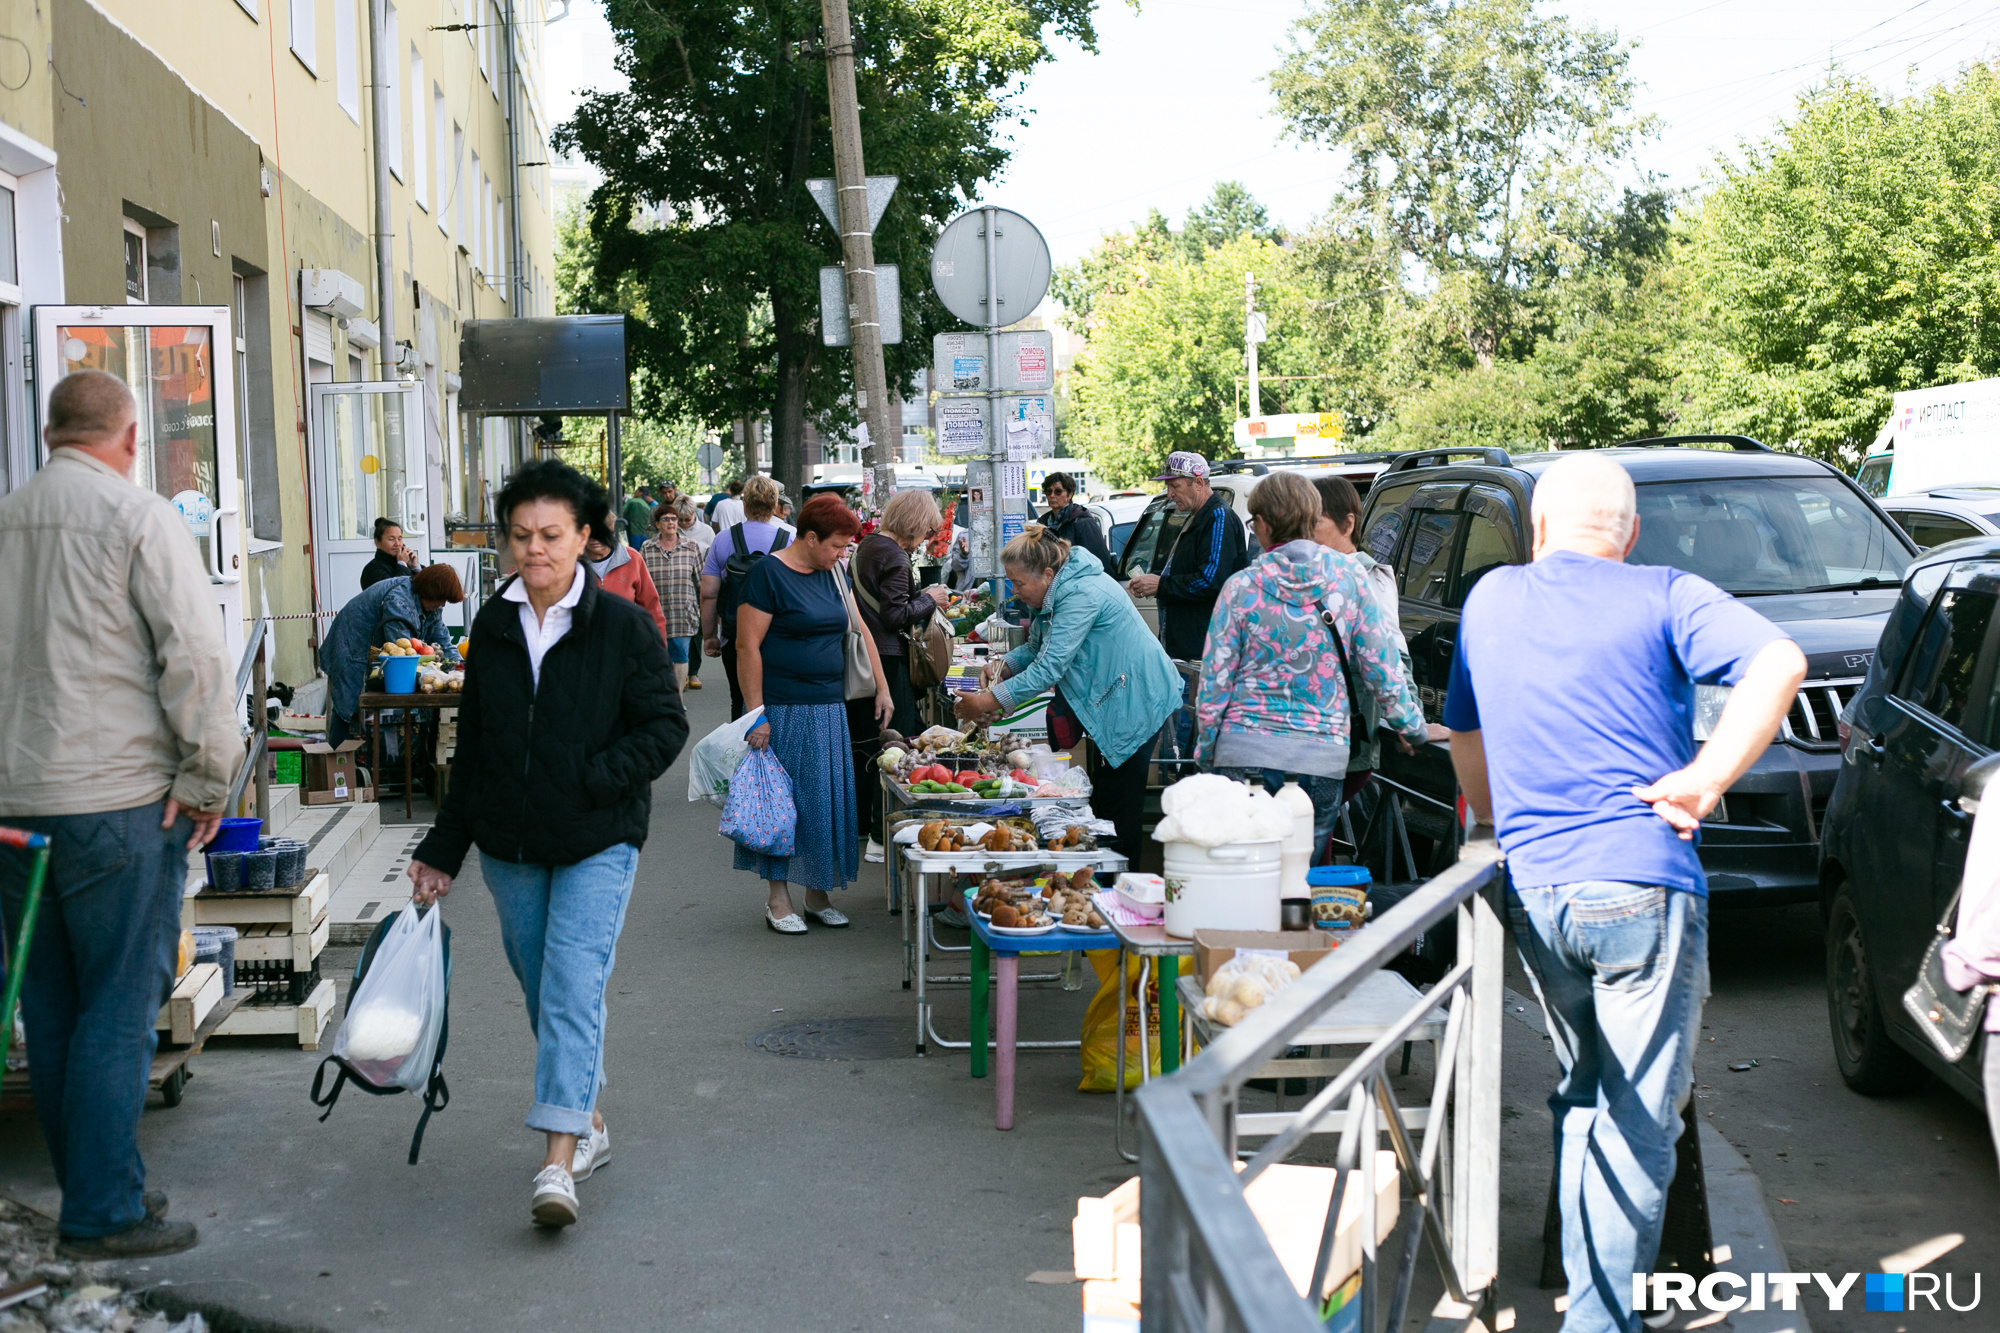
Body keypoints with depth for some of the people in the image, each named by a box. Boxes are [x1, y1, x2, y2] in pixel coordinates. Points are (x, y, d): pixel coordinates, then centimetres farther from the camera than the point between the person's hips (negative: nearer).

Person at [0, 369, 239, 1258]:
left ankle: (89, 1190, 24)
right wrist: (208, 779, -7)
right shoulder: (139, 518, -9)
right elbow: (197, 657, -15)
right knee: (117, 1013, -1)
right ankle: (104, 1213, 2)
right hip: (118, 800, -6)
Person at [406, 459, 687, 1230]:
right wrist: (445, 846, 13)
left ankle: (558, 1161, -16)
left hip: (596, 843, -5)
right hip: (510, 845, 5)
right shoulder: (492, 625, 7)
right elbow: (471, 743, 13)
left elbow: (665, 726, -4)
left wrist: (595, 780, -18)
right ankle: (589, 1123, 29)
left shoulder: (622, 626, -6)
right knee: (541, 991, 12)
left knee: (574, 987, -14)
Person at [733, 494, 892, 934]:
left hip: (829, 708, 7)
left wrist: (881, 687, 12)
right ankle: (778, 898, 10)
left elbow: (859, 631, 19)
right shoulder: (769, 573, -10)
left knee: (829, 798, 8)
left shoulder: (832, 575, 12)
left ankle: (817, 893, 19)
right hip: (783, 711, -7)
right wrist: (756, 714, -17)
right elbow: (748, 646, -13)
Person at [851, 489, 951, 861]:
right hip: (886, 659, -10)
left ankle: (860, 821, 28)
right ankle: (883, 836, -3)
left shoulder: (867, 545, 12)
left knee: (863, 742, 18)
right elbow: (895, 615, -20)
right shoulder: (894, 557, -17)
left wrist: (919, 595, 16)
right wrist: (929, 600, -6)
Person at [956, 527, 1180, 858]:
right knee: (1100, 801, 12)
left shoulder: (1081, 596, -26)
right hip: (1111, 702, 10)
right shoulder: (1059, 590, 5)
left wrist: (985, 702, -27)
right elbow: (1037, 647, 17)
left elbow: (1049, 668, -30)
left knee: (1118, 810, -6)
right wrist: (1004, 666, -5)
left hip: (1136, 703, -10)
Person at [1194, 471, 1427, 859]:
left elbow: (1215, 680, 1)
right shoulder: (1350, 579, 3)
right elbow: (1383, 667, 5)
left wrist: (1205, 748, 14)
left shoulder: (1242, 587, -1)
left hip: (1247, 752, -1)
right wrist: (1413, 728, 19)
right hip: (1323, 755, 2)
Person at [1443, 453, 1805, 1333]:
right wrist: (1705, 780, -13)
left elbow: (1466, 739, 24)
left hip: (1532, 892, 5)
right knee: (1638, 1119, 1)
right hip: (1644, 893, -4)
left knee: (1581, 1096, 21)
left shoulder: (1491, 601, 13)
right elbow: (1779, 664, -17)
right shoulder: (1662, 597, 0)